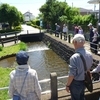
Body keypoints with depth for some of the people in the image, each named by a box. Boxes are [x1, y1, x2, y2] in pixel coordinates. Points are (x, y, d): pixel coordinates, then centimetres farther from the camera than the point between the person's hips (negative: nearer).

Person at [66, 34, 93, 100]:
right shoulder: (89, 55, -10)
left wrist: (67, 85, -11)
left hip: (76, 83, -5)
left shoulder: (74, 57, -32)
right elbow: (89, 69, 5)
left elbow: (72, 75, -26)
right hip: (85, 82, 6)